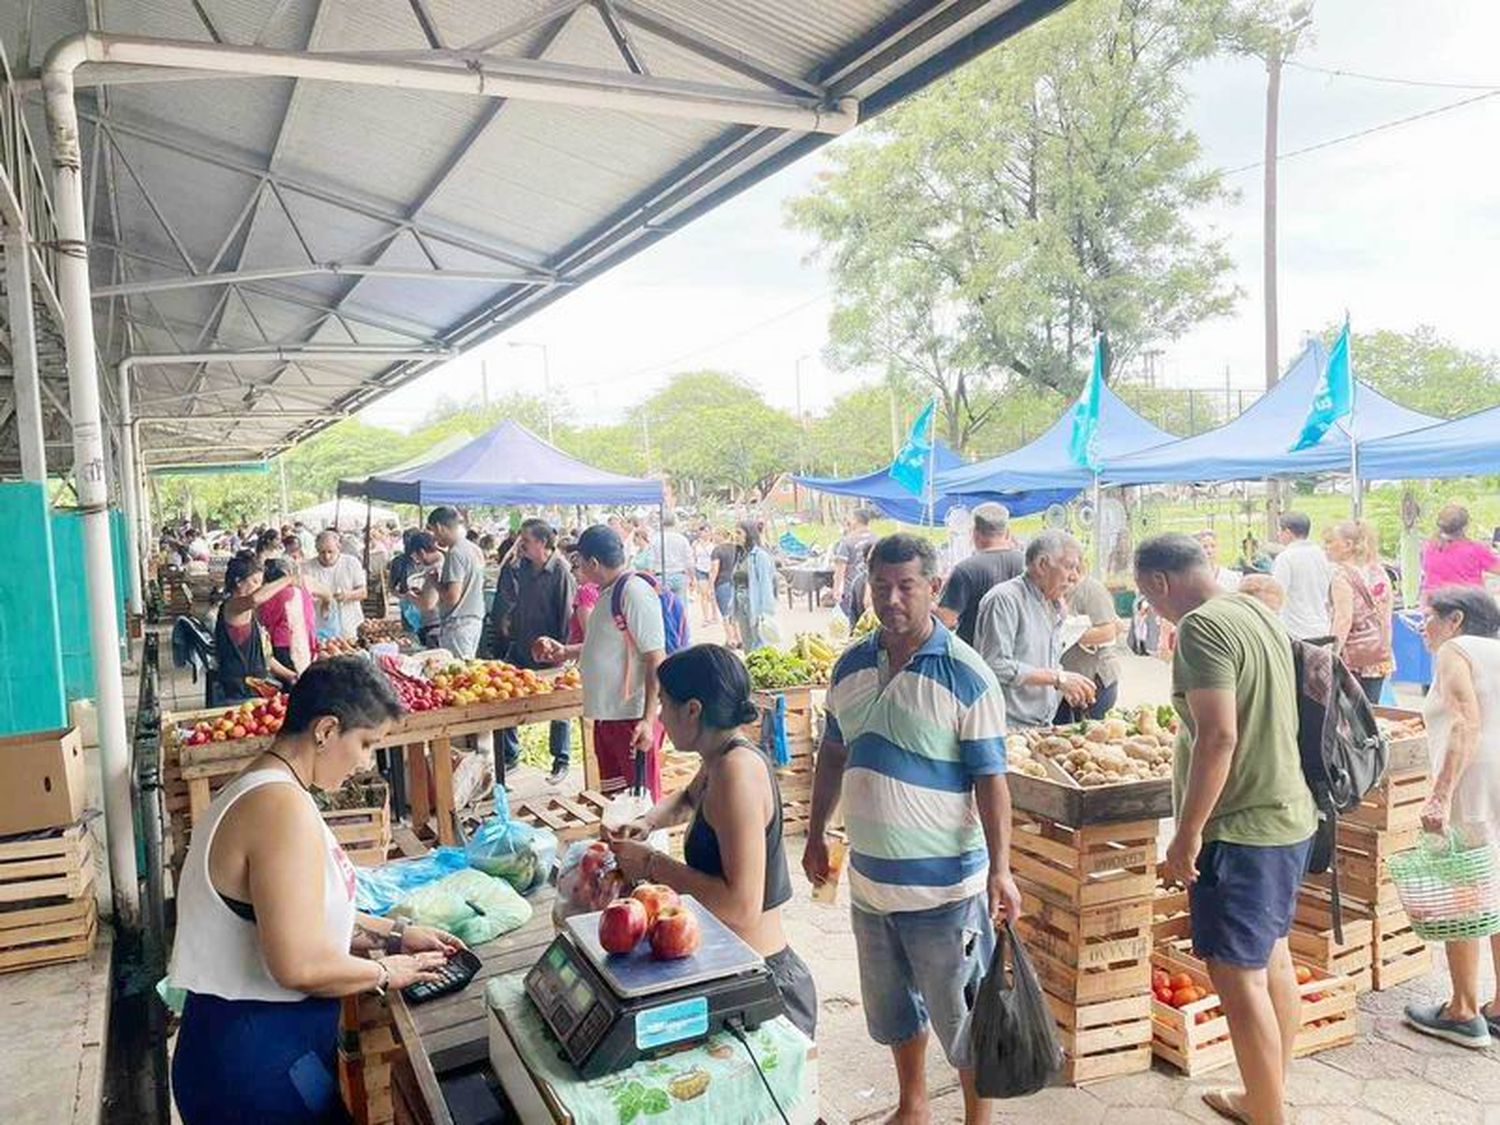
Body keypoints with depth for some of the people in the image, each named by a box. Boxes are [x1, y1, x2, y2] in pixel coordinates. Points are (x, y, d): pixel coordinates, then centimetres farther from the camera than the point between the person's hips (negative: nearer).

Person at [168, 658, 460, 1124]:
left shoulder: (259, 789, 8)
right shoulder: (283, 806, -24)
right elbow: (302, 964, -28)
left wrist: (395, 934, 12)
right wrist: (385, 972, -12)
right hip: (256, 1062, -9)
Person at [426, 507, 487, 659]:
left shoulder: (455, 553, -17)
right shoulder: (475, 549, 9)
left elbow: (452, 597, -23)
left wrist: (434, 583, -5)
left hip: (458, 623, -9)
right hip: (475, 619, 9)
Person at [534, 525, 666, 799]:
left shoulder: (636, 594, -18)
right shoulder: (608, 592, 12)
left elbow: (656, 661, -21)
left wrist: (648, 721, -24)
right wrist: (565, 652, 22)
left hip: (633, 718, -10)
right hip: (606, 715, 10)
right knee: (612, 797, 18)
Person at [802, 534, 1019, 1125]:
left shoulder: (967, 676, -15)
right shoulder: (851, 665, 2)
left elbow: (990, 778, -15)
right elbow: (833, 755, 12)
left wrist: (1000, 870, -20)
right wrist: (816, 834, 15)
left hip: (945, 884, -6)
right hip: (868, 876, 6)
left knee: (961, 1015, 10)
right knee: (891, 1008, 23)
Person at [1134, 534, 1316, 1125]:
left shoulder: (1202, 626, -19)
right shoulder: (1261, 612, 9)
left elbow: (1218, 735, -26)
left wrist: (1187, 834, -19)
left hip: (1240, 828, -10)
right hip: (1289, 816, 10)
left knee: (1238, 977, -1)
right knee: (1273, 958, 20)